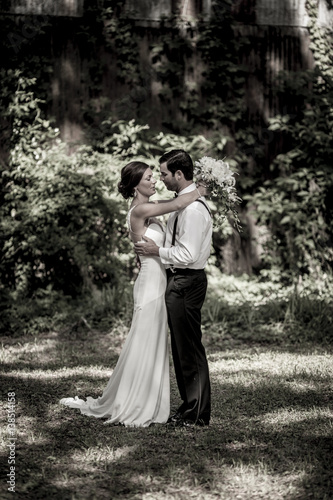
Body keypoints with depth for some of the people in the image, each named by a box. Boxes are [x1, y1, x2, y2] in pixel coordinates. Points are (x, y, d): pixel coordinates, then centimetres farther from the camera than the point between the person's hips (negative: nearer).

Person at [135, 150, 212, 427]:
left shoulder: (193, 208, -21)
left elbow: (188, 255, -25)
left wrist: (157, 251, -14)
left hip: (187, 282, -11)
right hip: (179, 280, 11)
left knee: (189, 347, -2)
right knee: (181, 347, 17)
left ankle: (197, 414, 6)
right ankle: (190, 405, 26)